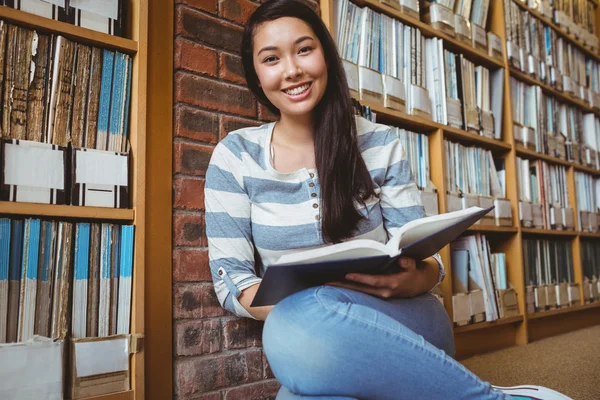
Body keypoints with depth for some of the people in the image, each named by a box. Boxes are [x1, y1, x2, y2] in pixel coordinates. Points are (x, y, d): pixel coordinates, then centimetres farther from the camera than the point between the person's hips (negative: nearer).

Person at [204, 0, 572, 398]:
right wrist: (298, 307, -22)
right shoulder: (235, 156, 0)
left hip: (400, 325, 0)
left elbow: (426, 256, 3)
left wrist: (411, 280, -22)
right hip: (308, 336, 1)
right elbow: (231, 281, -3)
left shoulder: (380, 144, 1)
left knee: (303, 323, -35)